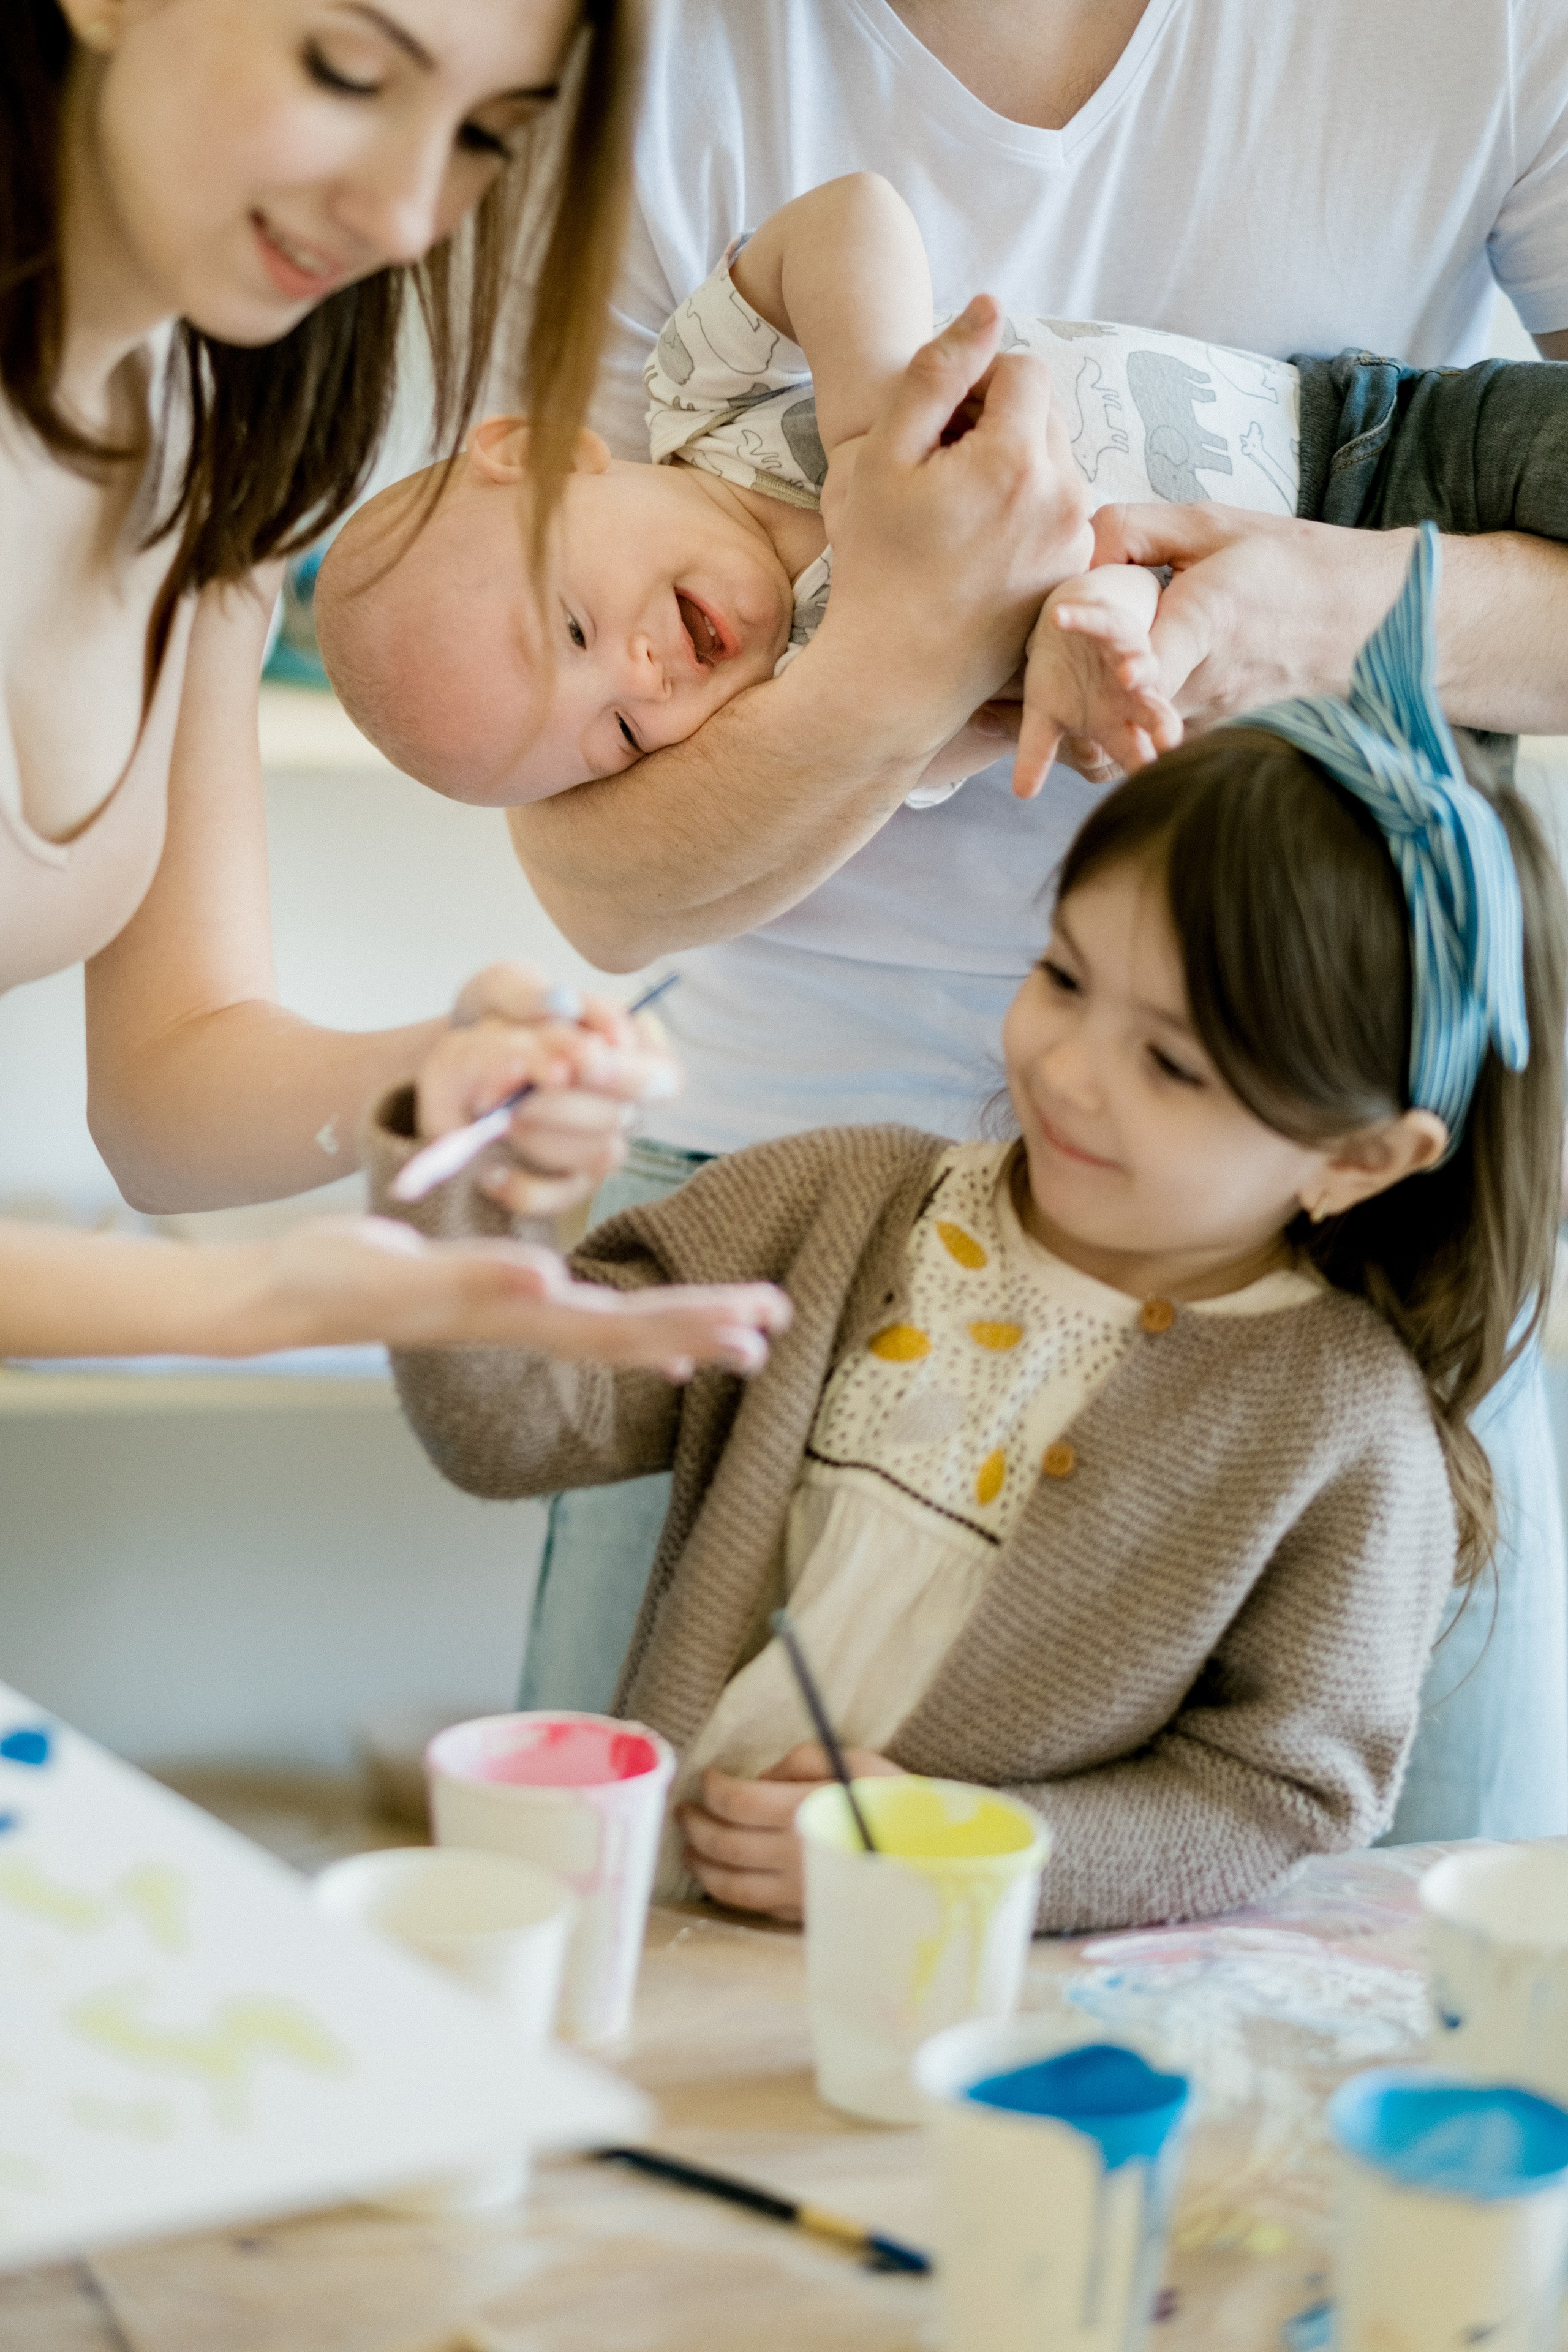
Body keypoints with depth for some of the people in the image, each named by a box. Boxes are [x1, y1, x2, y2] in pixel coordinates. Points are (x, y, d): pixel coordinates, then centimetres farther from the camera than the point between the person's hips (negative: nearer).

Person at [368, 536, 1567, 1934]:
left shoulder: (1348, 1433, -7)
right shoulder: (847, 1206, 2)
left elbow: (1285, 1800, -5)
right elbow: (523, 1420, -1)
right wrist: (449, 1191, -20)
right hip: (650, 1930, 1)